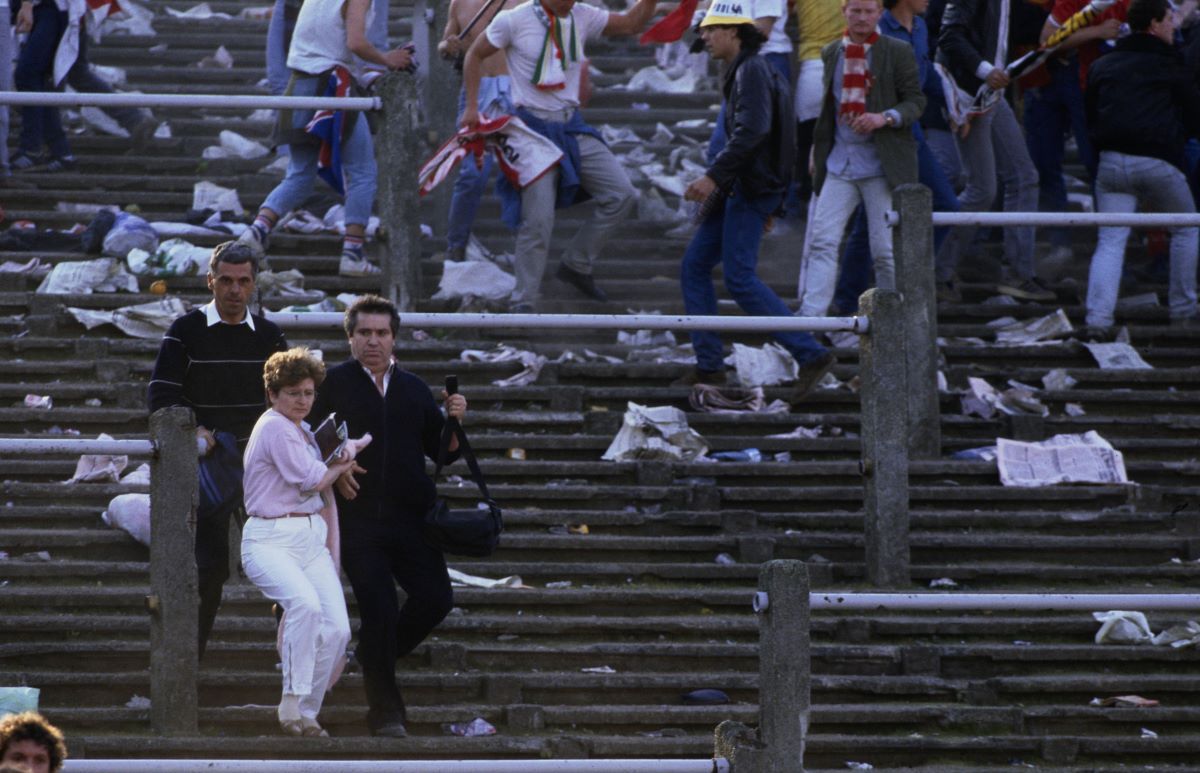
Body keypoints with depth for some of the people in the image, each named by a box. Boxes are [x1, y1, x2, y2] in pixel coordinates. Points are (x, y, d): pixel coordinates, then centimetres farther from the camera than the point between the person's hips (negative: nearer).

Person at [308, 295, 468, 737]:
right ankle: (384, 712, 1)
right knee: (379, 611, -10)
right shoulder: (334, 384, 4)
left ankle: (375, 655, 22)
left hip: (412, 517, 4)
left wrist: (453, 420, -2)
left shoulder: (414, 389, 15)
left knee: (436, 597, -6)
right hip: (358, 519, -4)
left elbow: (443, 453, 16)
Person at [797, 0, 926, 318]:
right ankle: (810, 317, -13)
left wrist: (885, 118, -19)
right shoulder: (831, 53, 11)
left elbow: (916, 101, -1)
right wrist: (817, 150, 17)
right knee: (822, 241, -9)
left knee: (885, 249, -1)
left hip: (881, 163, -3)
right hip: (839, 162, 3)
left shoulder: (898, 52, -2)